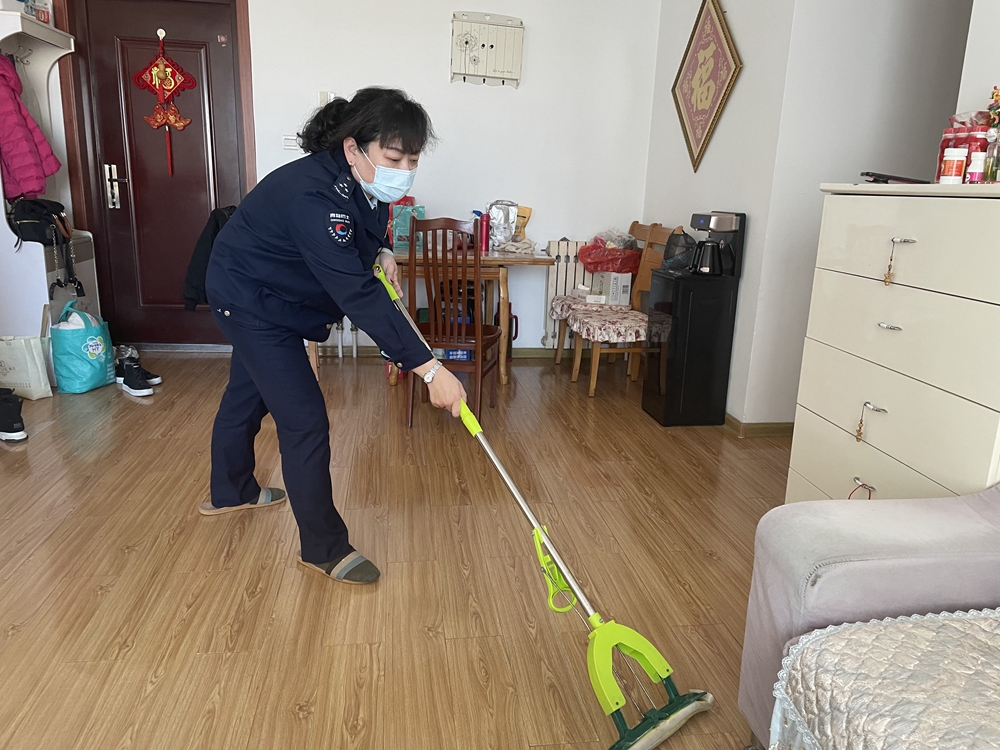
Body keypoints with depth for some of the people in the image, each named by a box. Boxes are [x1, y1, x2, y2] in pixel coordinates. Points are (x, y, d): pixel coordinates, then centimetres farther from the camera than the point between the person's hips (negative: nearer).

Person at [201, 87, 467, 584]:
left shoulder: (361, 183, -11)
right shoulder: (313, 196, -38)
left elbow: (366, 225, 14)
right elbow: (359, 296, -44)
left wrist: (381, 252, -10)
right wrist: (428, 368, -45)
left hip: (268, 297, 9)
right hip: (248, 300, -9)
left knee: (248, 393, 25)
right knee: (304, 420, -10)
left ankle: (230, 493, 49)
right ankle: (324, 548, 5)